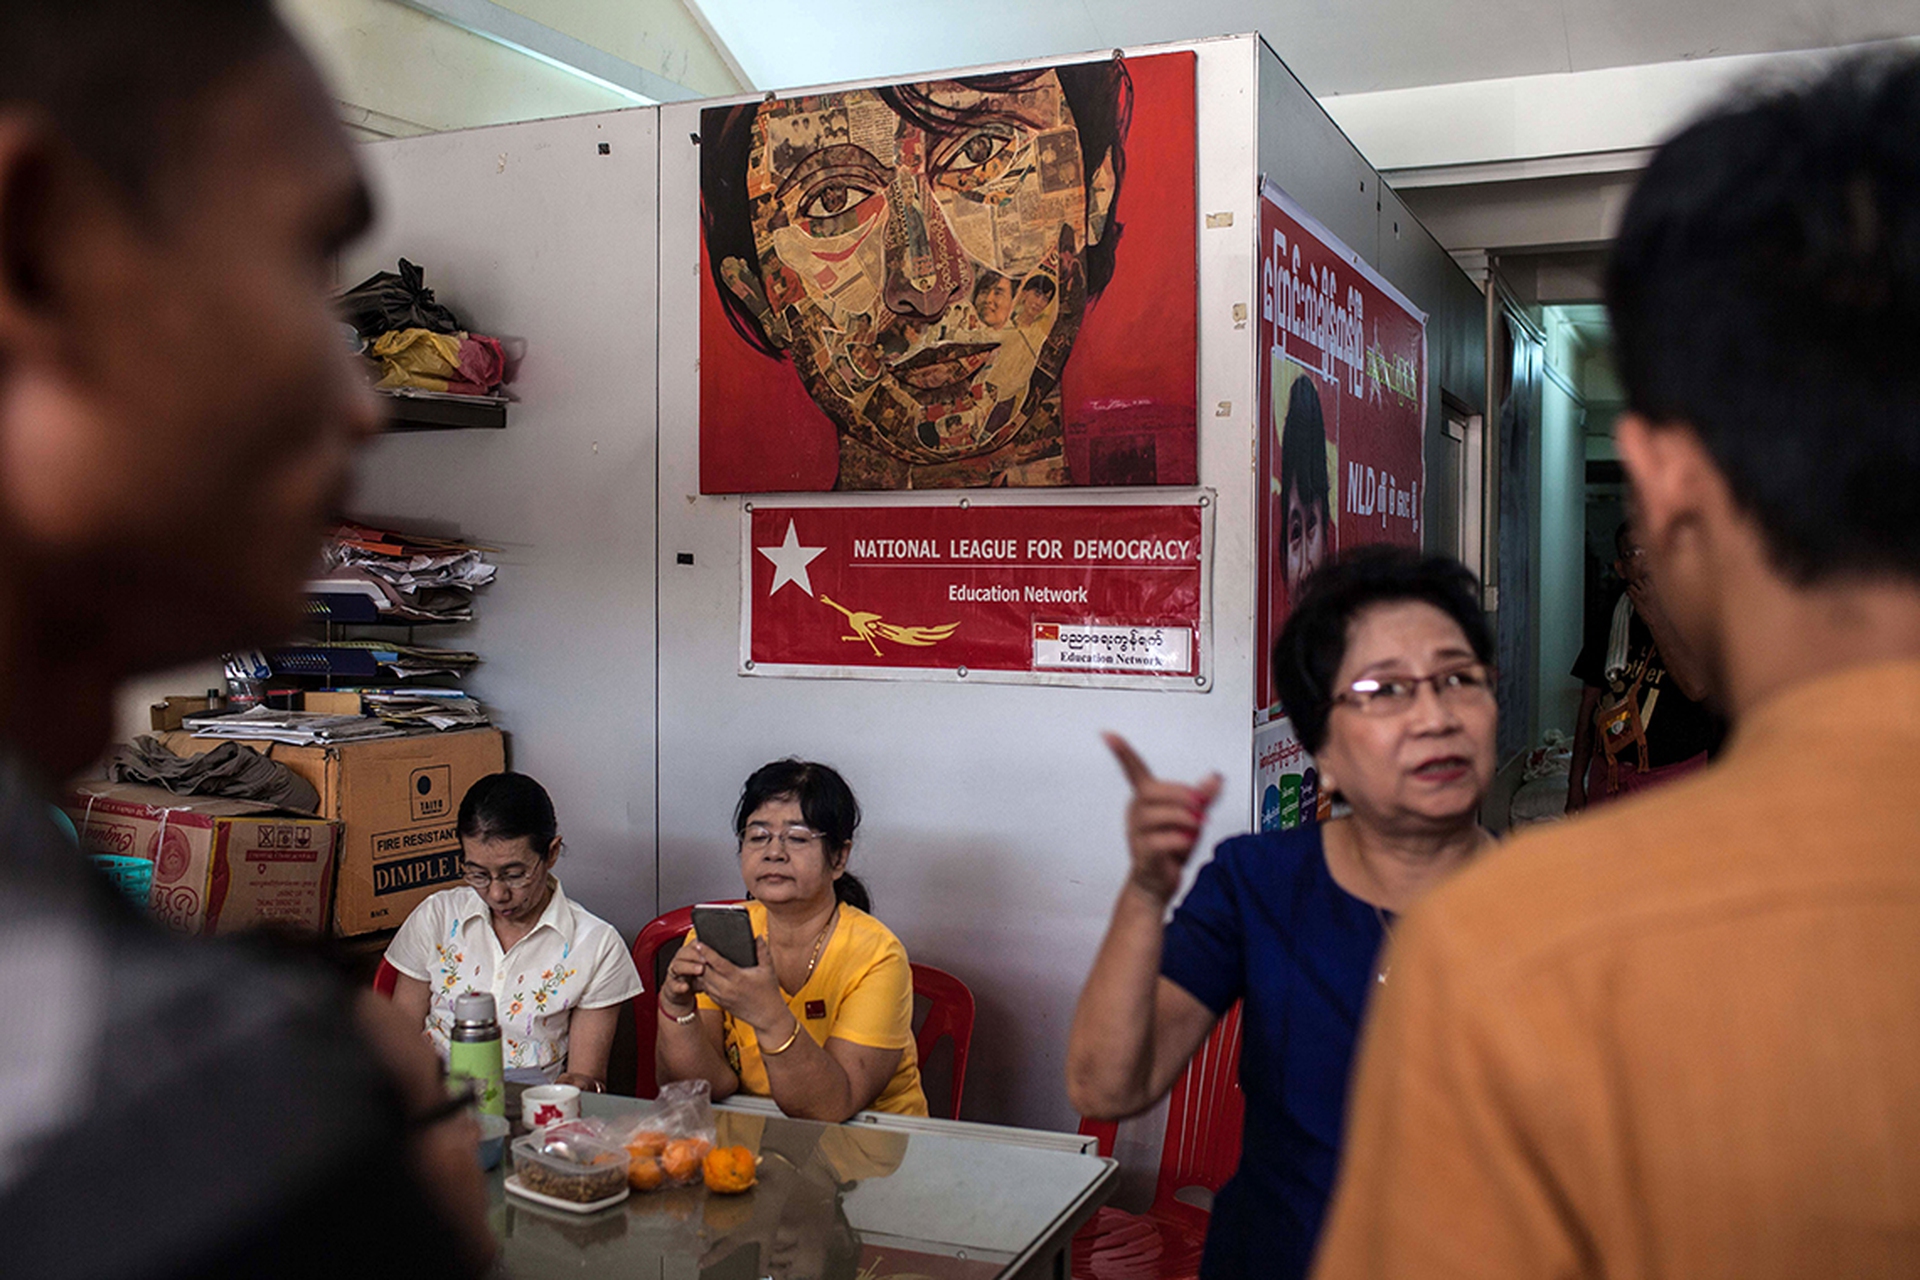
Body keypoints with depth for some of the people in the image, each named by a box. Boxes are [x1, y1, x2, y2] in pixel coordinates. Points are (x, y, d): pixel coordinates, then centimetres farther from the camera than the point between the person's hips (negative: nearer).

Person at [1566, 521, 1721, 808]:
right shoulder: (1612, 622, 10)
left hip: (1674, 774, -4)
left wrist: (1656, 619, -14)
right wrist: (1575, 785, 10)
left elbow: (1698, 688, -20)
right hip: (1608, 774, 4)